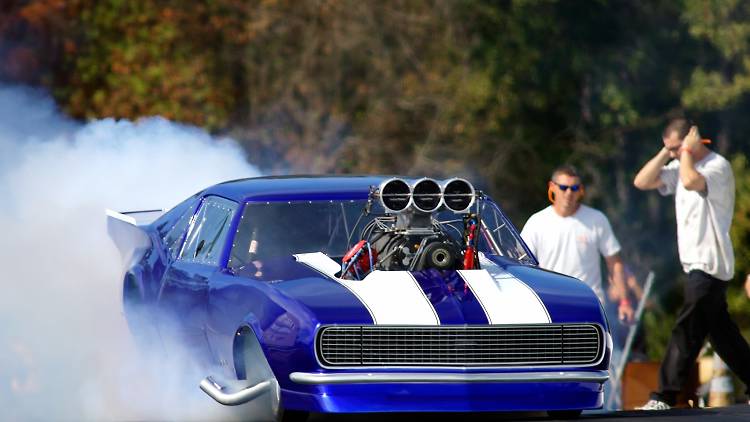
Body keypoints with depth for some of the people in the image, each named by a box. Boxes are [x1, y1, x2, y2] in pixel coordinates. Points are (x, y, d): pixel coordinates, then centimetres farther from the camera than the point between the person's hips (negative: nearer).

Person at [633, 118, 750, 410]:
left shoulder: (718, 167, -13)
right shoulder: (680, 166, 14)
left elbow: (691, 181, -34)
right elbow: (641, 182, 8)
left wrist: (687, 150, -18)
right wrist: (665, 153, 1)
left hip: (709, 263, -10)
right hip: (696, 264, 10)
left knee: (687, 331, -11)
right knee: (721, 331, 13)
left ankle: (665, 397, -14)